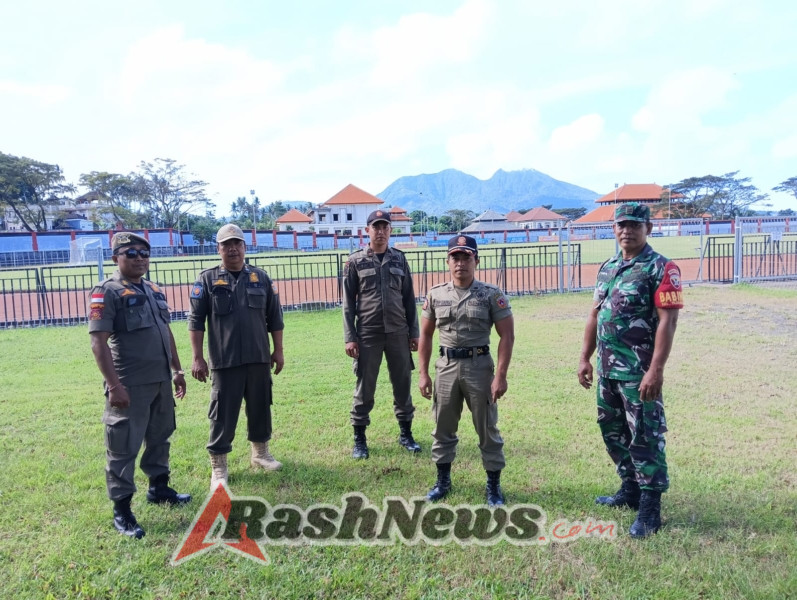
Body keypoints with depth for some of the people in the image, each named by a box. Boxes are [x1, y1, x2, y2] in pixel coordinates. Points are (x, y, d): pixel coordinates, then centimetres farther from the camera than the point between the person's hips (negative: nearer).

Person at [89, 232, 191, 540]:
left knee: (159, 437, 19)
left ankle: (158, 487, 36)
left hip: (161, 381, 8)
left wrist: (177, 370, 19)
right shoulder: (106, 292, -10)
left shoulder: (155, 291, 14)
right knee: (123, 447, 1)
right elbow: (98, 342, -16)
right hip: (130, 385, -8)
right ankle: (121, 510, 11)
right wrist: (113, 385, -21)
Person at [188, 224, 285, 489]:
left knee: (260, 408, 14)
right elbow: (196, 321, -2)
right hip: (224, 361, -3)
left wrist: (278, 350, 7)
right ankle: (218, 467, 16)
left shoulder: (261, 278, 6)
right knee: (223, 414, 3)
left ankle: (260, 453, 33)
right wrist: (198, 358, -7)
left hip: (259, 359, 3)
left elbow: (274, 318, 9)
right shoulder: (207, 280, -1)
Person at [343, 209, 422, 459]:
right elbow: (348, 301, -1)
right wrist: (349, 337, -6)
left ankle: (405, 433, 26)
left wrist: (414, 332, 6)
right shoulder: (355, 261, 0)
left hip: (398, 332, 2)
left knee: (403, 384, 10)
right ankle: (359, 439, 17)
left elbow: (409, 298, 9)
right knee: (364, 387, 5)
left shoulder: (399, 259, 7)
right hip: (368, 334, -2)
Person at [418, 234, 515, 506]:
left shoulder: (492, 295, -5)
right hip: (446, 366, 3)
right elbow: (425, 335, 10)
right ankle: (443, 480, 31)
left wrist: (501, 375, -14)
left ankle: (494, 485, 22)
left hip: (479, 366, -3)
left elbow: (506, 336, -6)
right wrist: (423, 373, 4)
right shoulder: (435, 295, 4)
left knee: (487, 429, 7)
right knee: (443, 428, 14)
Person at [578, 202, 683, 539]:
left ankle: (650, 510, 12)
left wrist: (656, 370, -22)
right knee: (612, 432, 17)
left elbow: (667, 322, -16)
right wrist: (585, 358, 12)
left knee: (645, 438, 0)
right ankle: (630, 490, 34)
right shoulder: (607, 268, 12)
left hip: (638, 371, -8)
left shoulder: (661, 269, -9)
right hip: (607, 369, 8)